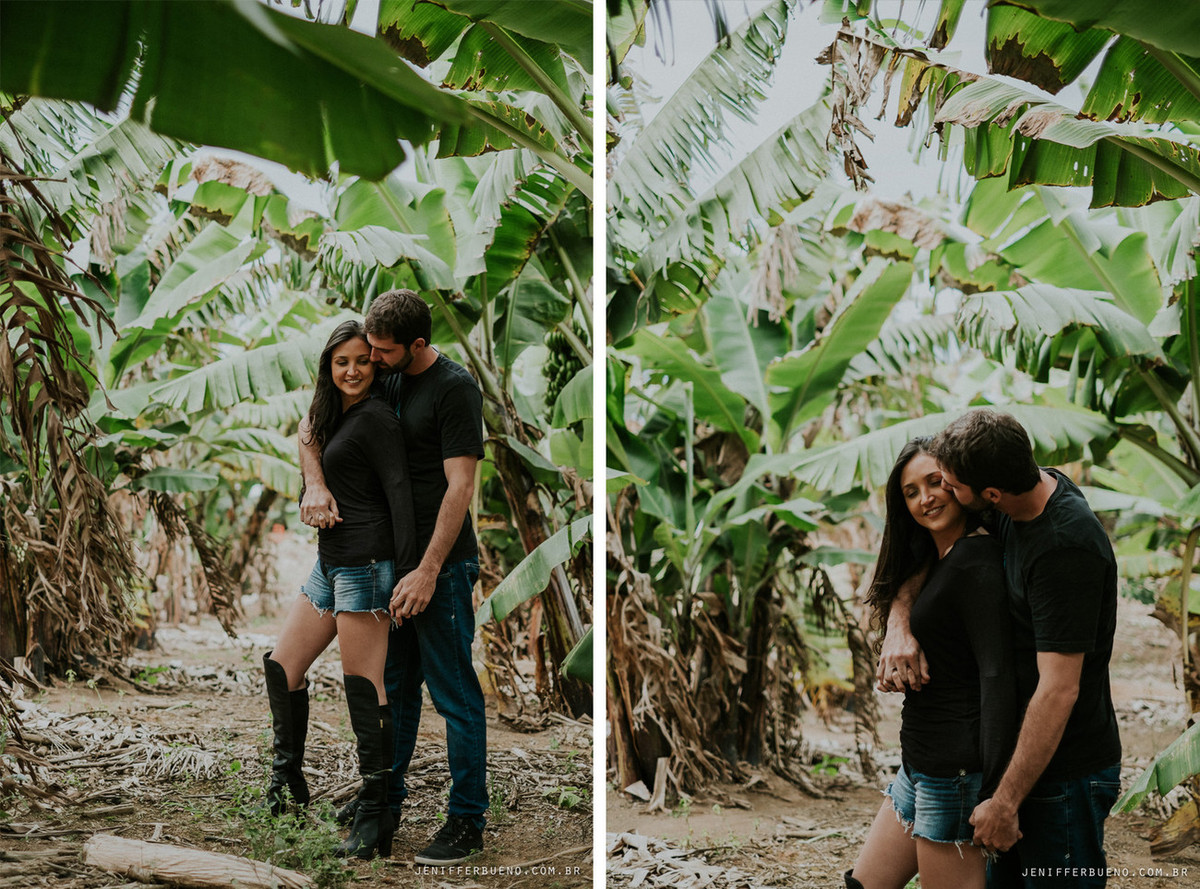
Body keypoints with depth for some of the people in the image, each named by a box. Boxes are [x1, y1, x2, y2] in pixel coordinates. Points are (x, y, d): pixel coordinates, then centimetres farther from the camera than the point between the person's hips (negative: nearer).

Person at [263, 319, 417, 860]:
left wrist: (408, 570, -21)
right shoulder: (333, 418, 17)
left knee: (363, 688, -7)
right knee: (281, 665, 14)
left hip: (364, 564, -10)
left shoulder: (375, 418, -11)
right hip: (330, 562, 10)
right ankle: (288, 777, 29)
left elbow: (399, 492, -17)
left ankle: (375, 817, -2)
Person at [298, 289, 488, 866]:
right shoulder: (382, 380, 8)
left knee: (455, 694, -3)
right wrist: (315, 484, -6)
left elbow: (460, 486, -18)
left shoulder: (454, 388, -15)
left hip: (442, 564, -8)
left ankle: (467, 822, 5)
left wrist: (428, 572, -21)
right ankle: (388, 792, 33)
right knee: (395, 683, 19)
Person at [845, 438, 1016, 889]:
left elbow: (997, 676, -23)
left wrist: (995, 792, -26)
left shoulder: (976, 563, -18)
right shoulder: (934, 561, 14)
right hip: (920, 763, 10)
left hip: (955, 768, -10)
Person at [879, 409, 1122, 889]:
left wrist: (1005, 803, -23)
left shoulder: (1065, 548, -27)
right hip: (1023, 753, 9)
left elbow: (1058, 690, -27)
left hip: (1066, 772, -8)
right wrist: (900, 625, -8)